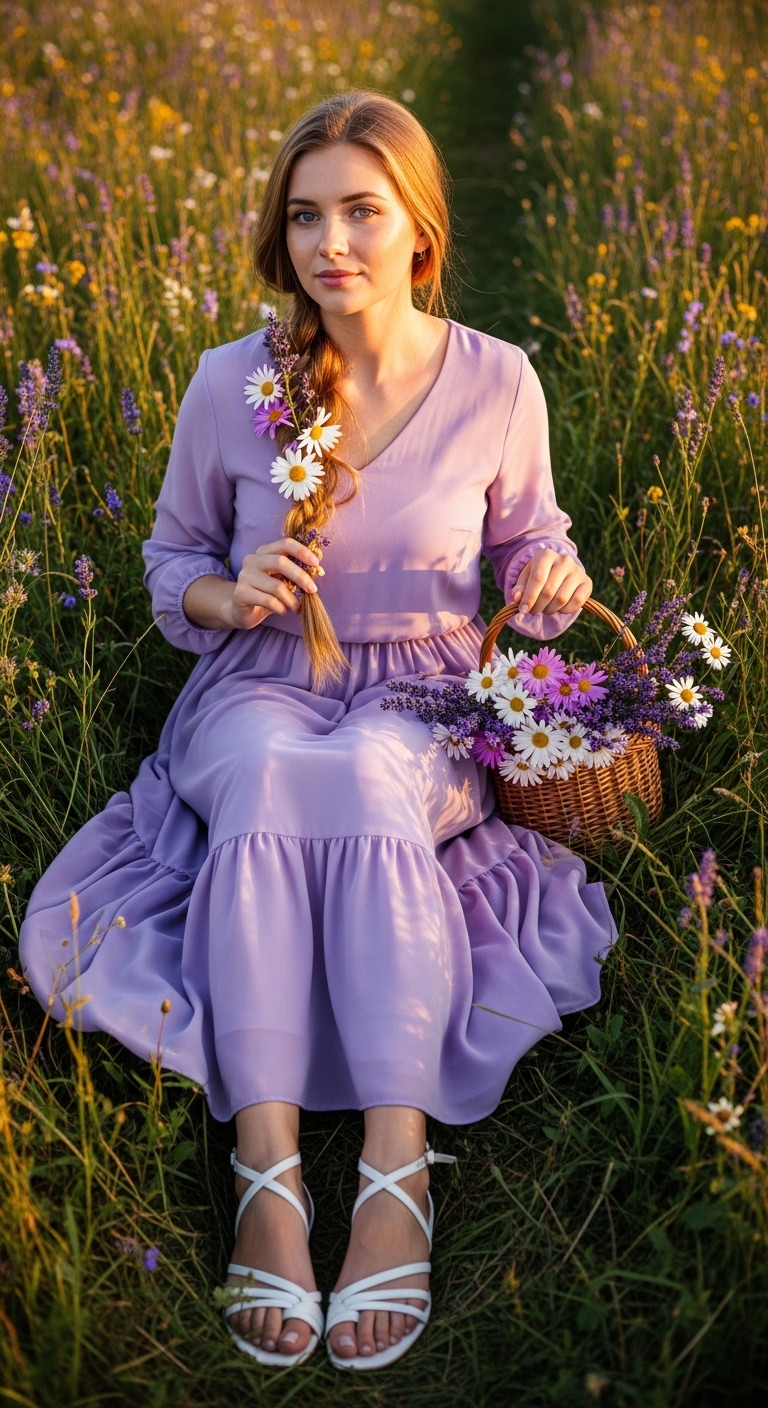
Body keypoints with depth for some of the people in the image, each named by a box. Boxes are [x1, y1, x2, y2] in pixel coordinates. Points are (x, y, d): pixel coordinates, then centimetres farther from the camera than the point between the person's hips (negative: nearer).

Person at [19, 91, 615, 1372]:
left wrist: (555, 577, -12)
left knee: (365, 780, -38)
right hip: (262, 688, 1)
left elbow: (528, 537, 13)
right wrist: (226, 595, -13)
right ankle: (267, 1169, -37)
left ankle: (396, 1165, -37)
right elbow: (173, 558, 10)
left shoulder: (496, 381, -3)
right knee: (265, 781, -37)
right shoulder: (231, 383, -3)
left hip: (423, 701, 0)